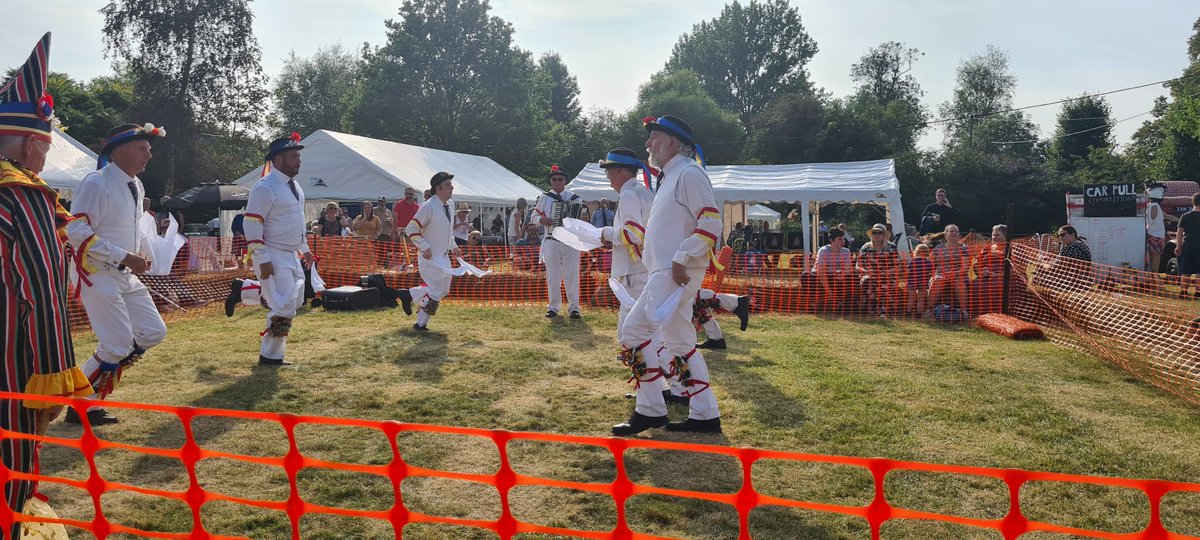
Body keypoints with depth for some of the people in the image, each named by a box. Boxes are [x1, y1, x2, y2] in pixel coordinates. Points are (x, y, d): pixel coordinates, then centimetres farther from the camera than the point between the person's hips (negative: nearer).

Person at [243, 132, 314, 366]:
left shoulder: (295, 185, 13)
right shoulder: (265, 188, -16)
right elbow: (252, 225, -19)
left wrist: (304, 249, 22)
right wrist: (262, 260, -22)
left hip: (291, 256, 9)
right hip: (273, 257, -9)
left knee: (295, 302, 13)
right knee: (284, 306, -11)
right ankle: (270, 355, 3)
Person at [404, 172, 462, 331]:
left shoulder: (450, 204, 7)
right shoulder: (428, 207, -20)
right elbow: (411, 229, -20)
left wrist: (453, 246, 15)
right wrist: (425, 247, -23)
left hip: (444, 257, 9)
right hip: (431, 257, -9)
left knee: (444, 290, 16)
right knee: (436, 292, -5)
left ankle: (409, 294, 29)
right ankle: (420, 324, 12)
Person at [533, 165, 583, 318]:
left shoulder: (574, 198, 5)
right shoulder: (544, 198, 7)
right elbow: (535, 215, 11)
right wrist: (543, 220, -10)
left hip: (571, 242, -1)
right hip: (551, 241, 1)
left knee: (572, 275, 1)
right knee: (552, 276, 5)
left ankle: (574, 307, 7)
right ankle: (554, 307, 14)